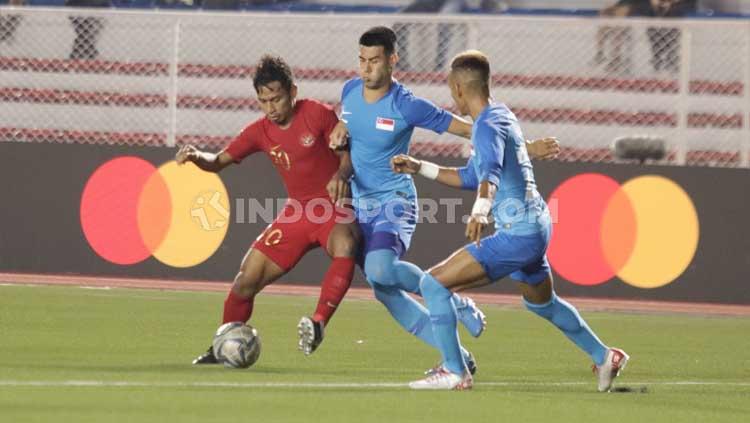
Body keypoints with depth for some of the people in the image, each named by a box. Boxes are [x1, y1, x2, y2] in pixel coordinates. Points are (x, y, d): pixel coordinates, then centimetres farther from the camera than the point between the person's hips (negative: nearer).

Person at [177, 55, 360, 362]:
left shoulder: (317, 114, -11)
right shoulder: (260, 132, 1)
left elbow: (348, 152, -5)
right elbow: (219, 161, 4)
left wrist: (342, 174, -27)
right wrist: (196, 157, -18)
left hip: (334, 208, -4)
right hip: (296, 213, 4)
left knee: (345, 248, -40)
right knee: (248, 279, 0)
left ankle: (318, 325, -40)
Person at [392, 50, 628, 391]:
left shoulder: (488, 126, -17)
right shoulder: (501, 115, 13)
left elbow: (490, 172, -39)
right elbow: (471, 178, 23)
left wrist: (480, 210, -57)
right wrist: (419, 168, 21)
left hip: (517, 234, -10)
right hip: (536, 227, 10)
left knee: (433, 283, -10)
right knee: (542, 302, 33)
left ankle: (455, 373, -9)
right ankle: (604, 358, 47)